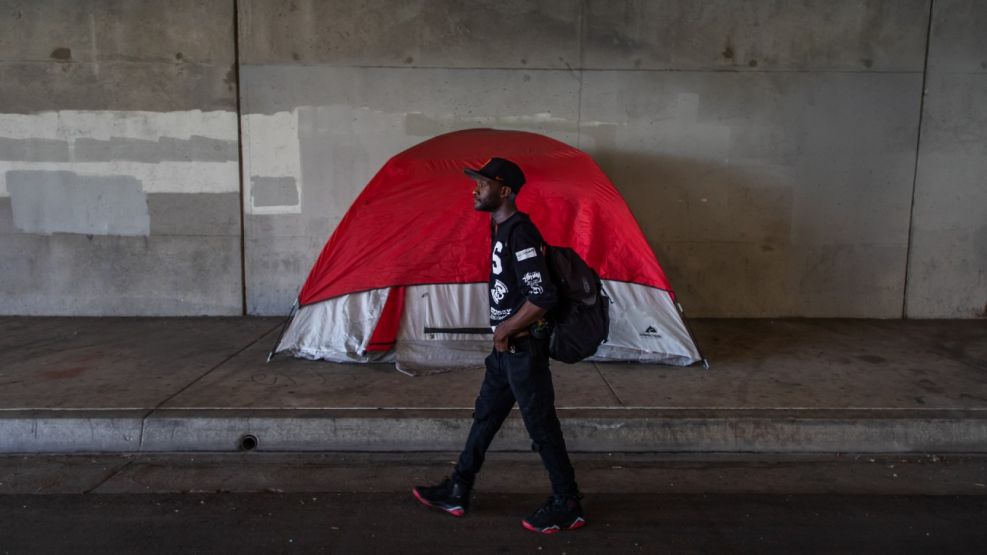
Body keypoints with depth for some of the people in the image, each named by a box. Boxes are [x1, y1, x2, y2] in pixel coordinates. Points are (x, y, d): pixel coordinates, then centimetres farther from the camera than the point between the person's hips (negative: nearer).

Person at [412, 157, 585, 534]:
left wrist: (506, 330, -16)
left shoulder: (520, 233, -21)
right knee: (485, 417, 17)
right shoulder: (501, 229, 11)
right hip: (506, 347, 10)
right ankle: (456, 492, 31)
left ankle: (567, 507, 17)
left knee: (541, 426, 1)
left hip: (523, 348, -10)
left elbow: (543, 297, -29)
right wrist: (502, 333, 15)